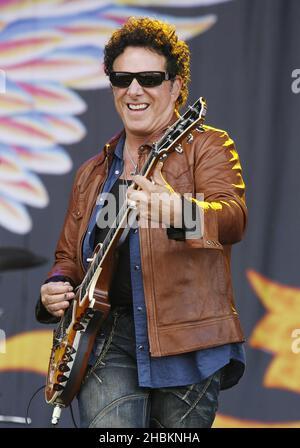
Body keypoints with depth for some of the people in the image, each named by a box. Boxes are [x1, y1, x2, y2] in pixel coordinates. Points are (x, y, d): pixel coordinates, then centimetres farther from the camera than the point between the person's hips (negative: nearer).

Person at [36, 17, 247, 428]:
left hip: (186, 339, -3)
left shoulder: (207, 146, 3)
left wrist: (178, 212, -38)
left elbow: (234, 217, -17)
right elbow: (68, 255, 29)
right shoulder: (93, 173, 20)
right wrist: (56, 288, 5)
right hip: (106, 337, 3)